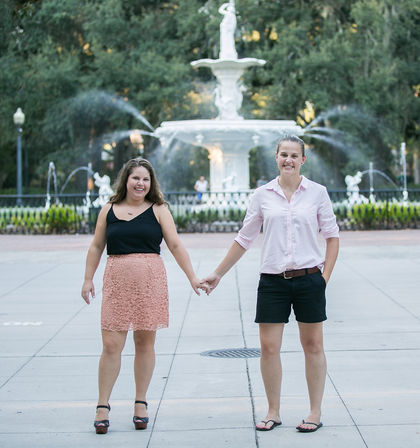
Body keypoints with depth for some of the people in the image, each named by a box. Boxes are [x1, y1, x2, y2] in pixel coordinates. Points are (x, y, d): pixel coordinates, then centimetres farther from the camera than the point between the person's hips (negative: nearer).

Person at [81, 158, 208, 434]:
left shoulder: (158, 210, 4)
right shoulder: (109, 210, 9)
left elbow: (175, 246, 2)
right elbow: (97, 247, 14)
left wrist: (193, 277, -4)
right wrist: (88, 279, 9)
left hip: (150, 281, 0)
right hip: (117, 281, 1)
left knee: (145, 343, 6)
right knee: (111, 345, -4)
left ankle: (141, 403, 18)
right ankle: (103, 406, 6)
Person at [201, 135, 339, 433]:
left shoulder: (317, 192, 2)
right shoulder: (263, 195, 5)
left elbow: (332, 236, 7)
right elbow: (244, 239, 12)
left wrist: (325, 277, -1)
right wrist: (218, 274, 13)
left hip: (308, 277, -1)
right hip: (273, 279, 1)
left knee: (313, 345, 5)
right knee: (268, 346, 0)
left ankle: (316, 413, 16)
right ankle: (273, 412, 14)